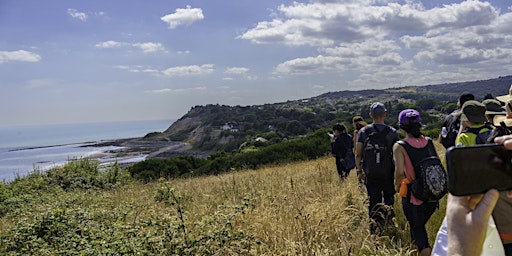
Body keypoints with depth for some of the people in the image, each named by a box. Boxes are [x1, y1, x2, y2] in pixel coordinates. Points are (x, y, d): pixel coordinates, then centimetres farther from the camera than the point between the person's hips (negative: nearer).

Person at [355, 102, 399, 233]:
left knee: (374, 202, 11)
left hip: (370, 174, 1)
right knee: (389, 198, 22)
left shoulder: (363, 132, -3)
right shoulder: (392, 132, -5)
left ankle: (375, 231, 10)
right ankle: (386, 210, -4)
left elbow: (358, 155, -2)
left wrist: (359, 171, 11)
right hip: (388, 173, -1)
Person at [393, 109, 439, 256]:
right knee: (420, 225, 26)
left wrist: (397, 186, -4)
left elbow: (399, 172, -22)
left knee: (417, 229, 12)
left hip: (414, 196, -5)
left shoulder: (400, 146, -13)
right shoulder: (428, 142, 1)